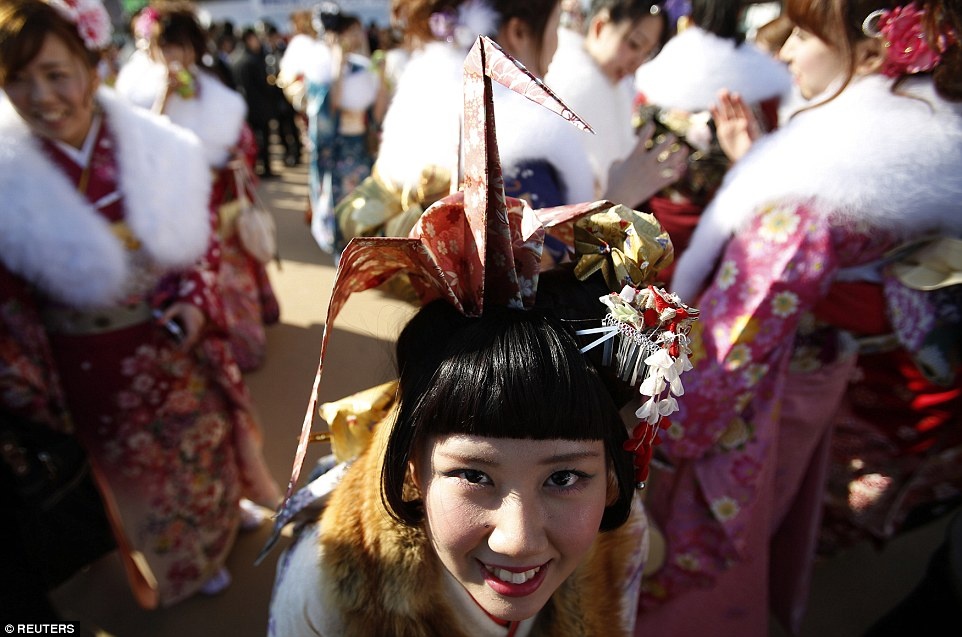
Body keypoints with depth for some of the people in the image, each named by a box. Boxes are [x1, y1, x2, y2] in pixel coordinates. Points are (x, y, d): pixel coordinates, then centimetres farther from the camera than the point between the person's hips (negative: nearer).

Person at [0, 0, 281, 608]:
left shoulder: (164, 149, -13)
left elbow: (203, 240, 0)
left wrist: (197, 302, -14)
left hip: (179, 347, 1)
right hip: (91, 369, -1)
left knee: (205, 446, 24)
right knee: (138, 470, 22)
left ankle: (224, 519, 57)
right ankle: (184, 564, 52)